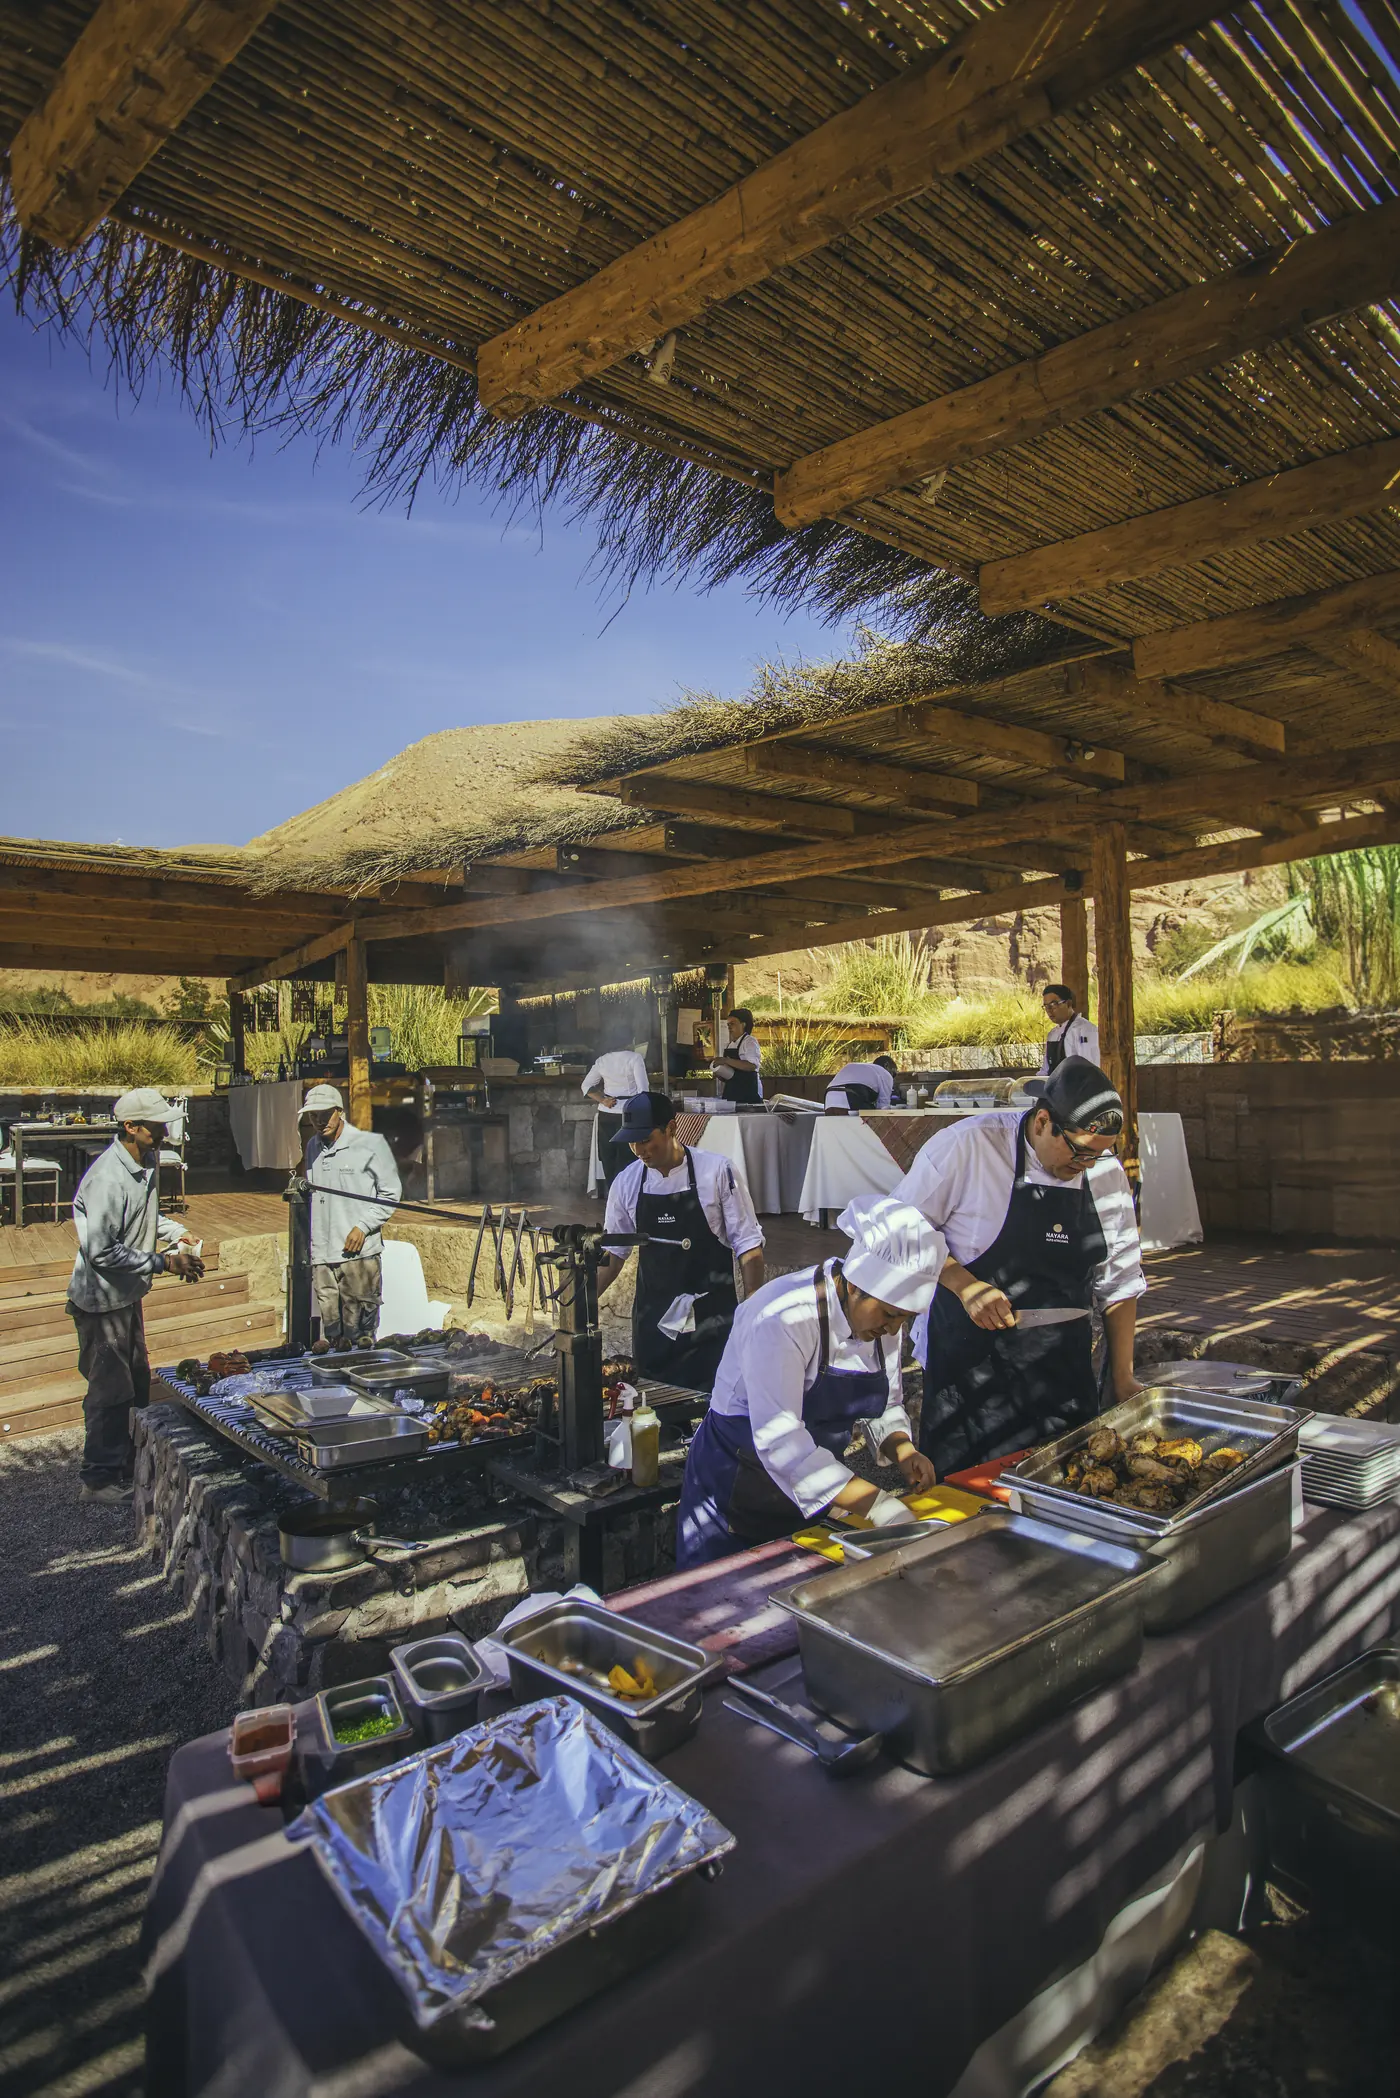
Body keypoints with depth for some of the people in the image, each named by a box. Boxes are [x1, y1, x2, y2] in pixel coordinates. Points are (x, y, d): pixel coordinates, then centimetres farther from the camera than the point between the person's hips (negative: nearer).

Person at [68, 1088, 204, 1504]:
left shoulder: (147, 1160, 1)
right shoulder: (108, 1179, -28)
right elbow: (101, 1252, -28)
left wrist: (175, 1232, 5)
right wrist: (163, 1263, -24)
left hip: (128, 1294, 9)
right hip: (102, 1299, -9)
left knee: (137, 1382, 19)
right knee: (110, 1391, 3)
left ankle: (130, 1466, 34)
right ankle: (99, 1480, 18)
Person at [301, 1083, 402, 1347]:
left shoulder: (370, 1144, -3)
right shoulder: (313, 1146, 15)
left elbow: (391, 1192, -1)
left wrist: (362, 1227, -9)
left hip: (360, 1254, -5)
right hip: (321, 1256, 5)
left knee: (358, 1333, -4)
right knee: (330, 1333, 8)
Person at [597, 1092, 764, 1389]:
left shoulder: (717, 1171, -10)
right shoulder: (626, 1182, 1)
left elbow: (748, 1244, -5)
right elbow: (612, 1253, 12)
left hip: (711, 1322, -3)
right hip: (652, 1321, 3)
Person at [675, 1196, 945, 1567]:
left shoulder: (881, 1318, -6)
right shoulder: (783, 1318, -30)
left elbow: (884, 1405, 6)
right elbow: (780, 1440, -34)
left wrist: (903, 1452, -15)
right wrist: (878, 1505, -36)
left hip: (820, 1489, 7)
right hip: (738, 1491, -6)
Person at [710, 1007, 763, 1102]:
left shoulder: (750, 1041, -6)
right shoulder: (729, 1045, 17)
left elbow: (752, 1065, -21)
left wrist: (727, 1061, -23)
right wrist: (719, 1074, 3)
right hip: (731, 1091, 7)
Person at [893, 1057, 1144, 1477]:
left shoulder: (1106, 1172, 0)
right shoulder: (966, 1146, -16)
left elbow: (1119, 1281, 9)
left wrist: (1123, 1376, 8)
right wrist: (965, 1285, -20)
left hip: (1063, 1371, 5)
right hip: (969, 1361, -4)